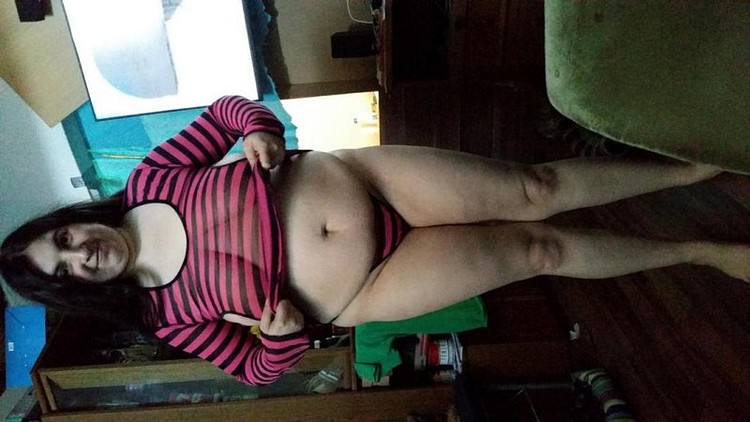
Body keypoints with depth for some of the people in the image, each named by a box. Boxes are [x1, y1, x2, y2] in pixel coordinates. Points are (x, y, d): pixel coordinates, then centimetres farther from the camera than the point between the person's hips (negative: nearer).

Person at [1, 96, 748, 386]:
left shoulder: (147, 180, 4)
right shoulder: (168, 314, 2)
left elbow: (224, 109, 10)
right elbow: (258, 367, 5)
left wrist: (257, 129, -12)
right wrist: (280, 332, -17)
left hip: (354, 177, 2)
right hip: (367, 289, -1)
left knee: (533, 191, -6)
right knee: (539, 250, -6)